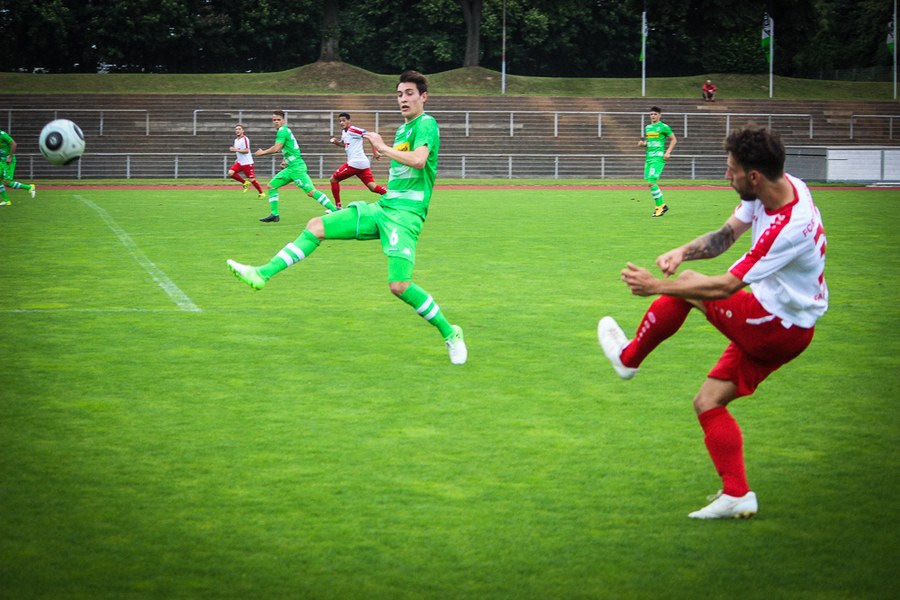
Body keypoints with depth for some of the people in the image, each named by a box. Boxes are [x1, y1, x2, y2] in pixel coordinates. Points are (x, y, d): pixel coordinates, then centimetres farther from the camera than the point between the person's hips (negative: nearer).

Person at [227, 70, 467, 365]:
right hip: (381, 208, 9)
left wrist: (383, 147, -17)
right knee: (315, 226, 2)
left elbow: (418, 160, -28)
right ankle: (262, 274, 2)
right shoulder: (403, 128, 18)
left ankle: (450, 333, -2)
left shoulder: (426, 123, -9)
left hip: (405, 214, -9)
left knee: (399, 285, -19)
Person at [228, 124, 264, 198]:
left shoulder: (245, 139, -14)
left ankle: (261, 193, 12)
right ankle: (245, 183, 5)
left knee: (251, 179, -5)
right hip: (239, 162, 8)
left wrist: (236, 150, -23)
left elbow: (246, 150, -22)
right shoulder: (236, 140, 14)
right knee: (230, 173, -12)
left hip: (247, 162, -8)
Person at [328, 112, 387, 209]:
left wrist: (375, 152, -19)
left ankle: (338, 207, 8)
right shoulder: (344, 132, 16)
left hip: (355, 162, -9)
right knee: (373, 187, 0)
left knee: (334, 179, 4)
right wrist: (336, 142, 13)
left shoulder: (353, 130, -11)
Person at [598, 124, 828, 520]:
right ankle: (737, 495, 9)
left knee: (687, 286, 0)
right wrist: (683, 252, -13)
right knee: (708, 402, 10)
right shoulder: (780, 187, -5)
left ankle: (628, 357, 19)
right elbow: (727, 234, 6)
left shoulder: (789, 228, -32)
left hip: (778, 329, -8)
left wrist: (658, 287, -21)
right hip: (778, 326, 8)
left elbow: (727, 286, -26)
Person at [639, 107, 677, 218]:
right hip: (649, 157, 8)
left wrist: (668, 152, -9)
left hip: (658, 158, -8)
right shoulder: (647, 127, 16)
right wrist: (643, 143, 7)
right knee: (650, 183, 6)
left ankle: (660, 206, -6)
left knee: (651, 182, -16)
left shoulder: (664, 127, -4)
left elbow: (674, 139, 2)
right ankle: (662, 205, 17)